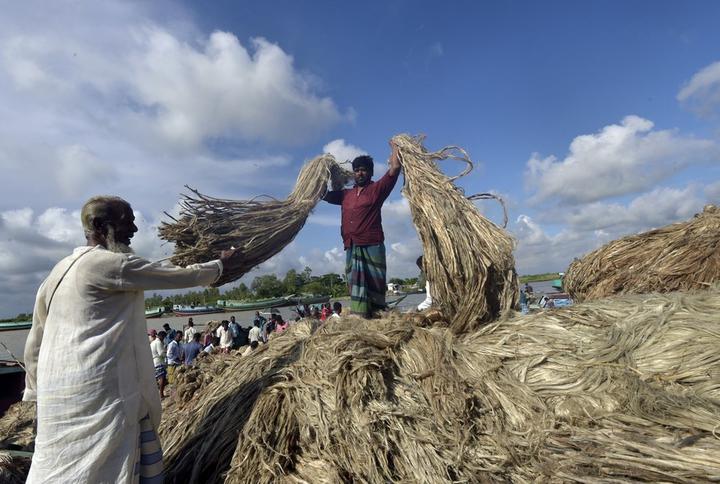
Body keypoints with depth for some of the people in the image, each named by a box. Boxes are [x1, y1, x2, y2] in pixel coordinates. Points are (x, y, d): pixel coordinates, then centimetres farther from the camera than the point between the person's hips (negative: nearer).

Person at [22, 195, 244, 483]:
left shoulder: (60, 270, 11)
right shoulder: (108, 263, -16)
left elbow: (36, 340, 16)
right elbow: (178, 275, -12)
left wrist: (35, 390, 24)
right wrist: (220, 265, 4)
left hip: (57, 393, 10)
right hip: (101, 390, -9)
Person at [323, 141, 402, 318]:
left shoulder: (377, 189, 7)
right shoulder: (345, 194, 21)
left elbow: (395, 167, -1)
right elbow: (323, 194, 32)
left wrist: (393, 146, 13)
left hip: (372, 246, -4)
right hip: (351, 248, 4)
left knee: (375, 285, -3)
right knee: (356, 286, -1)